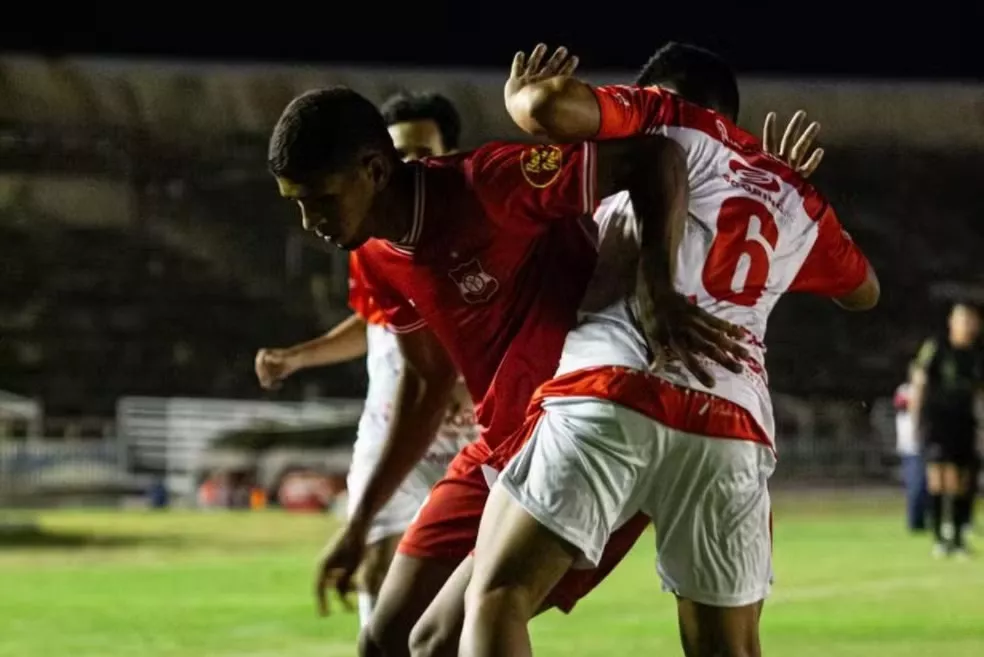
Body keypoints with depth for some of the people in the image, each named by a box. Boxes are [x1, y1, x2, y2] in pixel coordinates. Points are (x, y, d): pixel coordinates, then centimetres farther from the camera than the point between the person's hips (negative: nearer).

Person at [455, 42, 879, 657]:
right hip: (731, 426, 5)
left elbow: (552, 106, -4)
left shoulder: (670, 119, 15)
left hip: (613, 393, -5)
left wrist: (521, 91, 19)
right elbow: (864, 292, 48)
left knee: (496, 599, -4)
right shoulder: (796, 197, 29)